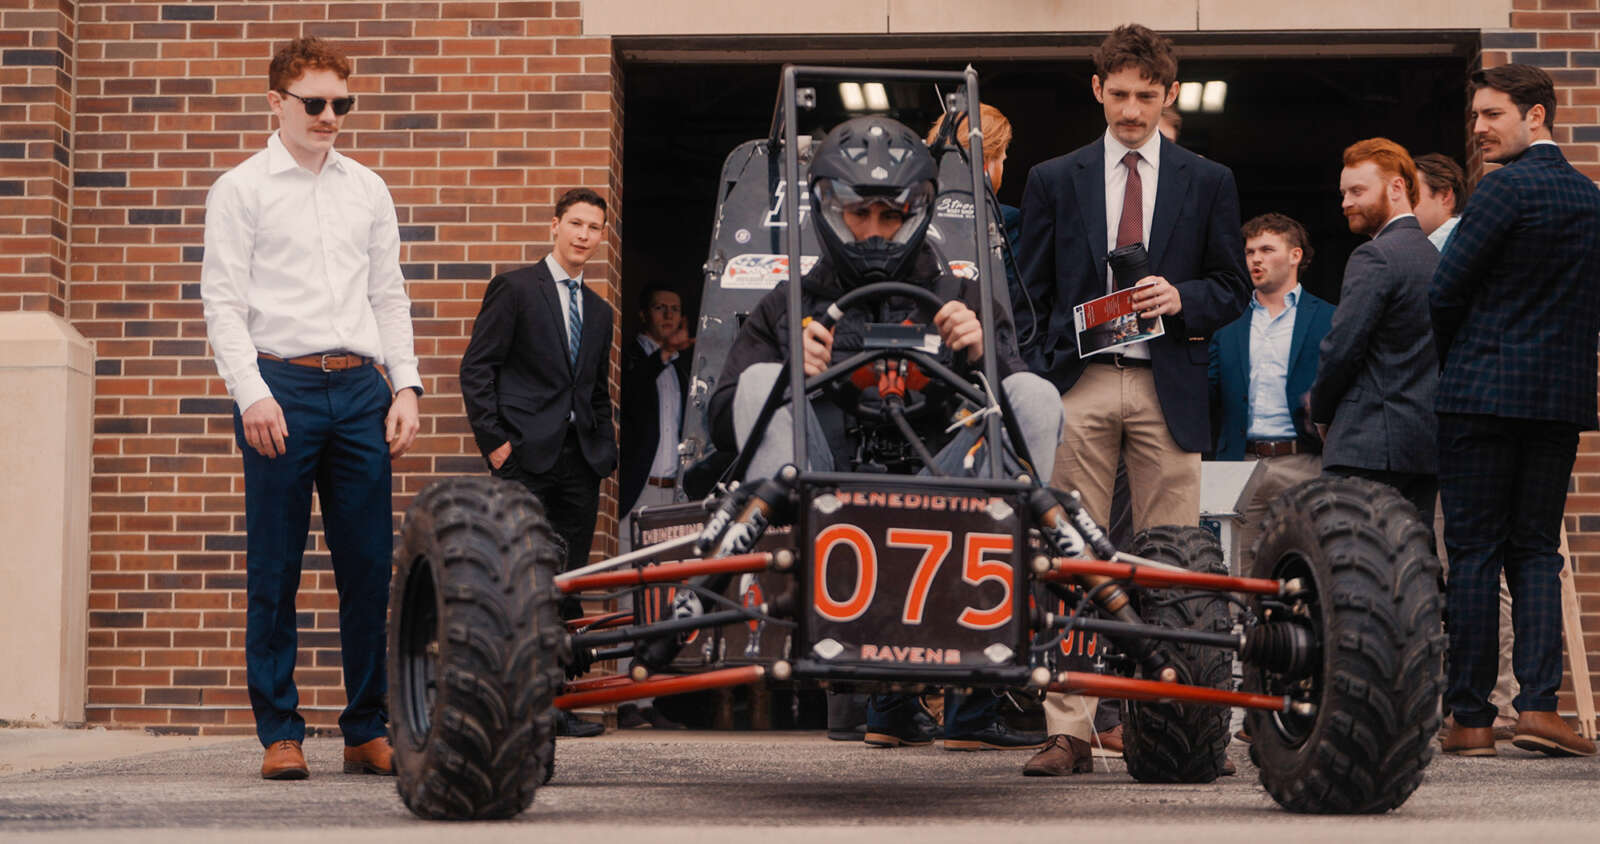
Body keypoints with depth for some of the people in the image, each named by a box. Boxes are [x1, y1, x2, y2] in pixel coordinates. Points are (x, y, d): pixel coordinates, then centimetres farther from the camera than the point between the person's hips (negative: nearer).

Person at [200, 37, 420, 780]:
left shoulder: (368, 190, 17)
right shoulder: (241, 189, 4)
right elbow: (223, 300, -2)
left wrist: (404, 385, 6)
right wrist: (252, 393, -13)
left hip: (360, 387, 4)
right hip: (280, 384, -3)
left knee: (368, 564, 1)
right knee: (274, 569, -1)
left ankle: (368, 730, 8)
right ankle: (279, 732, 4)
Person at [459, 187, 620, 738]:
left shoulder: (599, 312, 20)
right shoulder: (515, 289, 1)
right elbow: (476, 368, -4)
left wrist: (605, 453, 12)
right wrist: (493, 440, -10)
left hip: (579, 464, 6)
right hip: (526, 456, -6)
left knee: (567, 587, 5)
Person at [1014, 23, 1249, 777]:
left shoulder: (1207, 183, 13)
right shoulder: (1054, 181, 13)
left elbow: (1233, 289, 12)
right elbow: (1029, 295, 12)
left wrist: (1182, 298, -9)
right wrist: (1031, 392, 2)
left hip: (1167, 388, 0)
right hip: (1078, 385, 0)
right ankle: (1068, 730, -4)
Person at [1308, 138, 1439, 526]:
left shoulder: (1374, 257, -9)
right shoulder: (1435, 257, 17)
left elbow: (1342, 347, -14)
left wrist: (1321, 415, 3)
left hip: (1369, 449, -9)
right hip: (1427, 444, 9)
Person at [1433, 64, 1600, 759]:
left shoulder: (1506, 188, -10)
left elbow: (1445, 291, -10)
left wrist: (1439, 366, 6)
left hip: (1484, 391, -6)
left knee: (1474, 551, -1)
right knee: (1535, 549, 10)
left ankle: (1470, 717, -1)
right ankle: (1539, 703, -3)